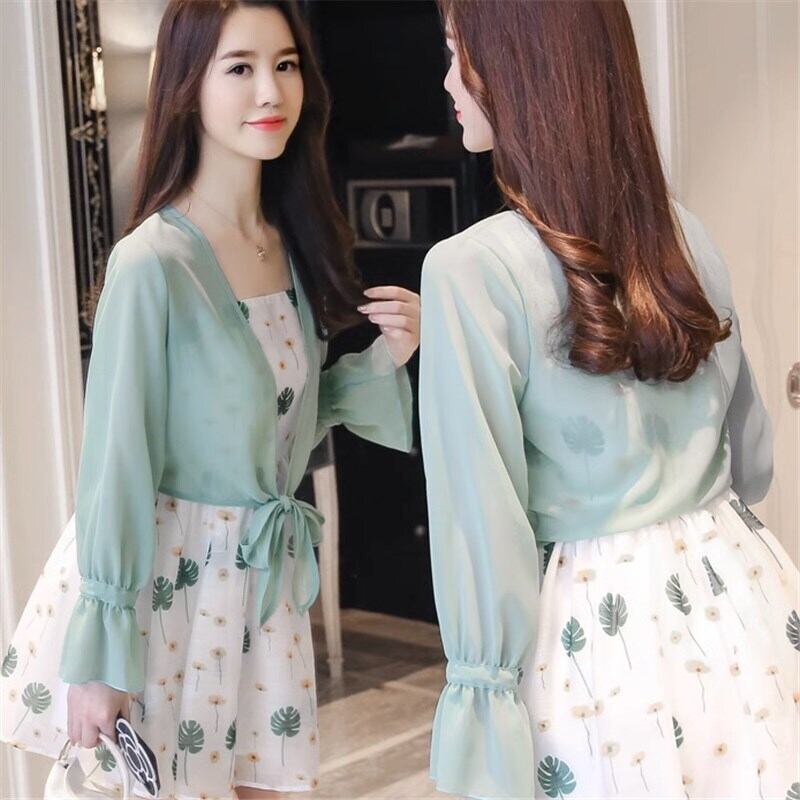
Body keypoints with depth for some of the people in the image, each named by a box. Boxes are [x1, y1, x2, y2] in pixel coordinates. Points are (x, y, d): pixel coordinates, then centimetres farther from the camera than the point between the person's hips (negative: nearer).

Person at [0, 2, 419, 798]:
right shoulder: (153, 264, -19)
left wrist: (384, 360, -6)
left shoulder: (294, 242, 2)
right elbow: (116, 461, -17)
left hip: (264, 580, 6)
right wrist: (96, 658, -13)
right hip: (158, 581, -6)